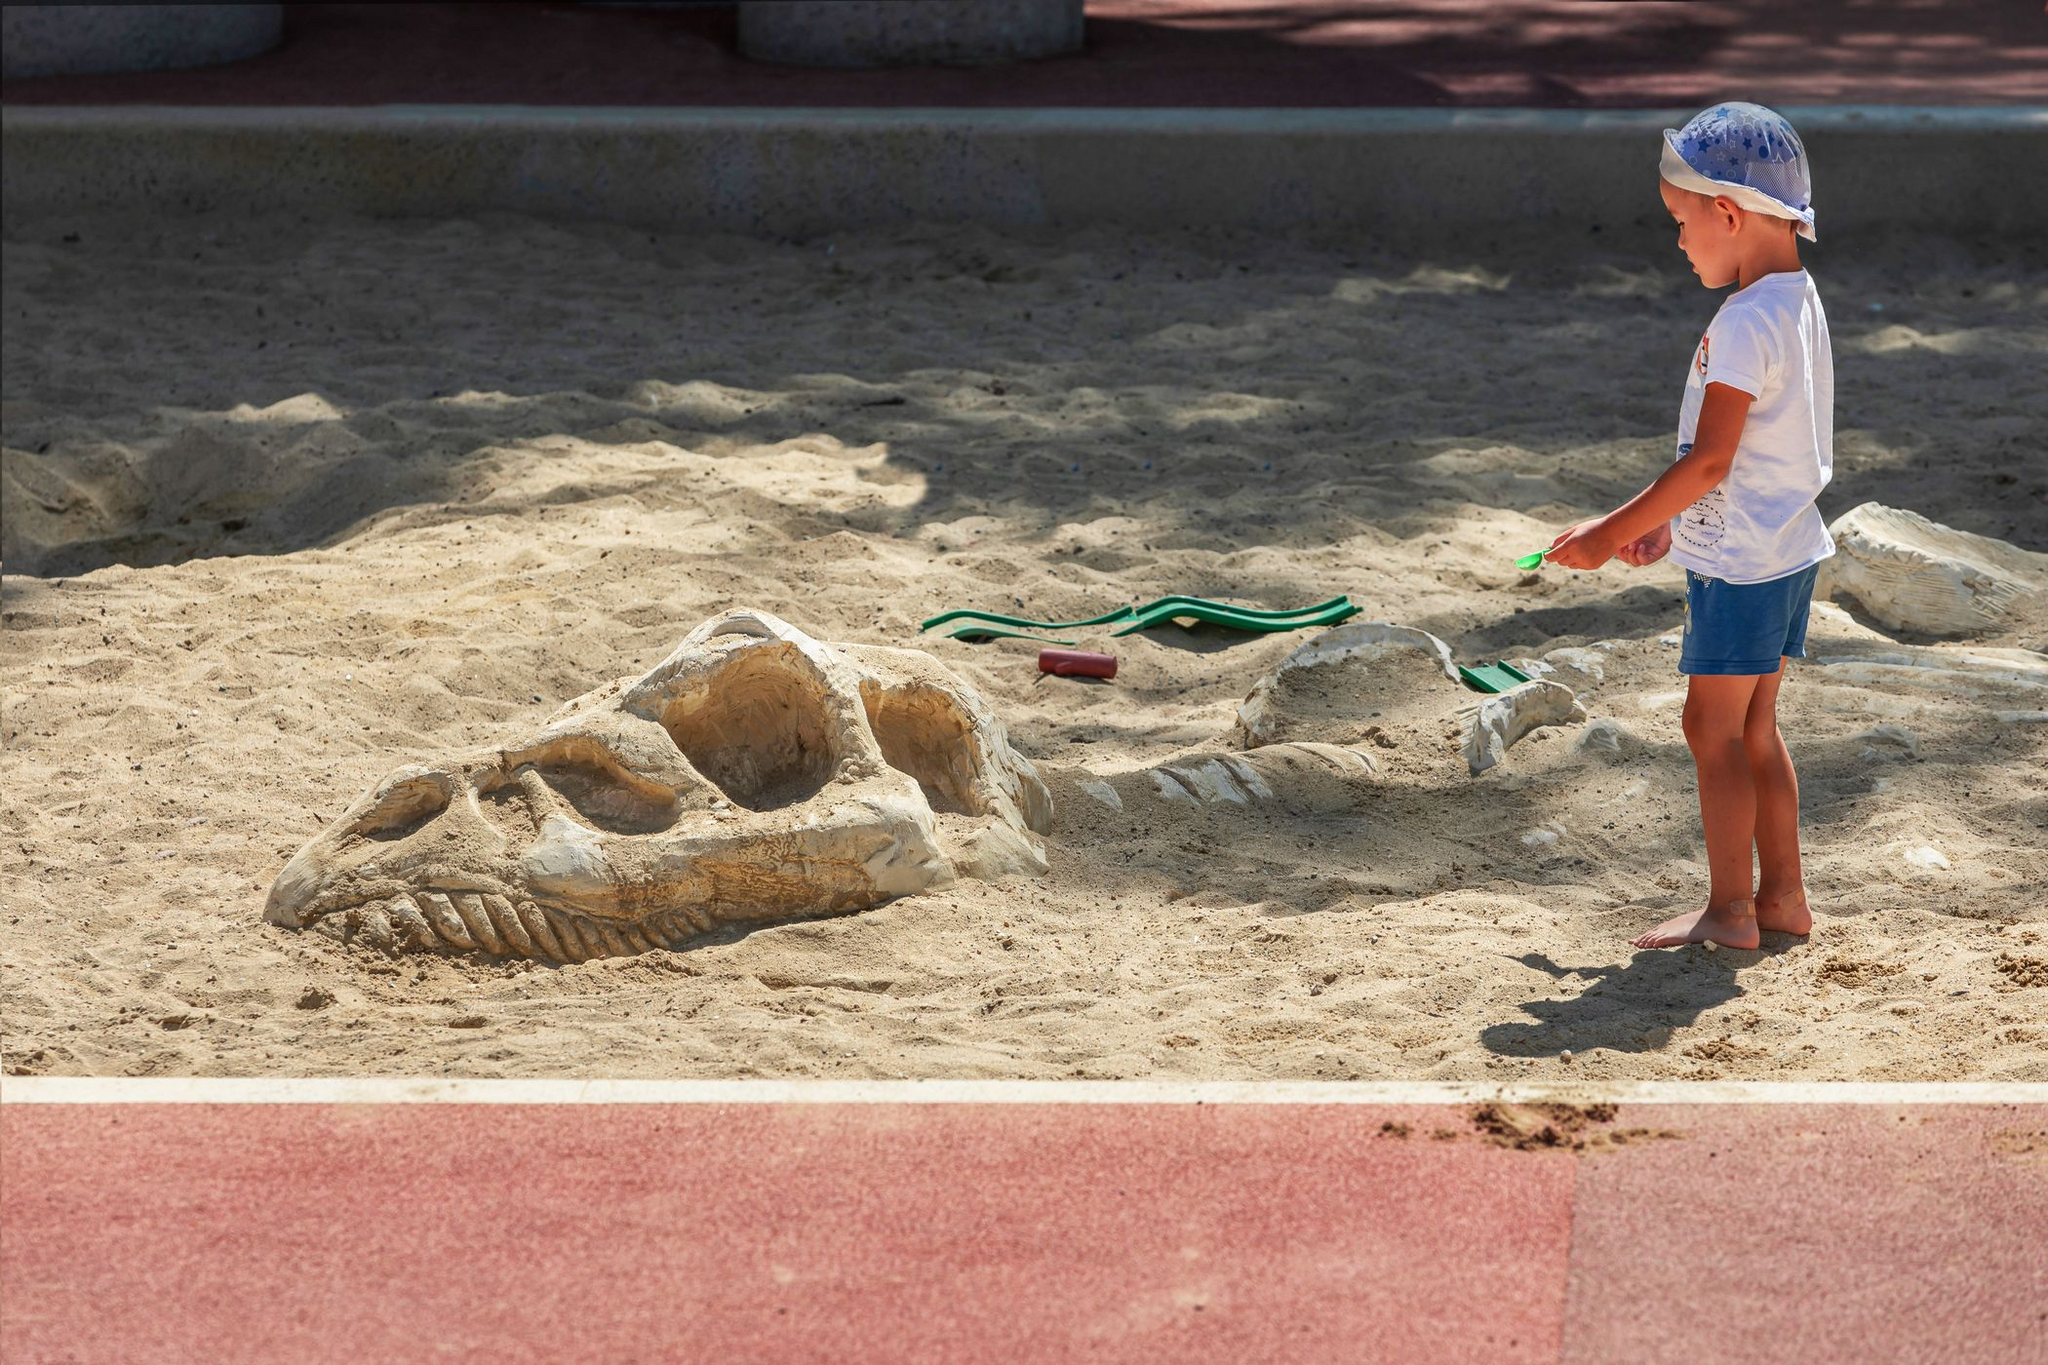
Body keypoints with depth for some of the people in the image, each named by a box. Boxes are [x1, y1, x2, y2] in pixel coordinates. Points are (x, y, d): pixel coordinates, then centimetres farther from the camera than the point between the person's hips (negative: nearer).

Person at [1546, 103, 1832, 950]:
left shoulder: (1745, 323, -21)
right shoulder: (1797, 303, 10)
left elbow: (1710, 460, -23)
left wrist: (1613, 532, -17)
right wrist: (1671, 523, 17)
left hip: (1741, 563, -9)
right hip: (1786, 550, 9)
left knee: (1714, 726, -1)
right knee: (1753, 728, 16)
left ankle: (1729, 909, 4)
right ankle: (1782, 896, 21)